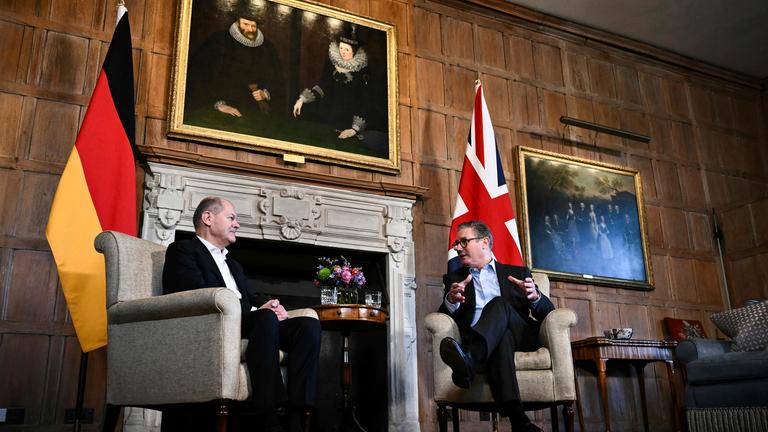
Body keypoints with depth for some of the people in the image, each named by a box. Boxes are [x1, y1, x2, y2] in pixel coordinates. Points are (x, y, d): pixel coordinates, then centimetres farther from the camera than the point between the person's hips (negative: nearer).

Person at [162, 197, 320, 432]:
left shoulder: (234, 265, 33)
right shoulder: (183, 250, 6)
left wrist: (271, 305, -3)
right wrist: (254, 312, -17)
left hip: (248, 324, 8)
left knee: (309, 324, -17)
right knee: (267, 318, -36)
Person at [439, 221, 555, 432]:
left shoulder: (517, 272, 21)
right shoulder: (454, 278, 23)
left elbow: (548, 314, 12)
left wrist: (534, 297, -12)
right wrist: (451, 301, -17)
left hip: (521, 335, 0)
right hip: (480, 339, 0)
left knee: (499, 303, -31)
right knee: (501, 338, -37)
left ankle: (469, 358, -58)